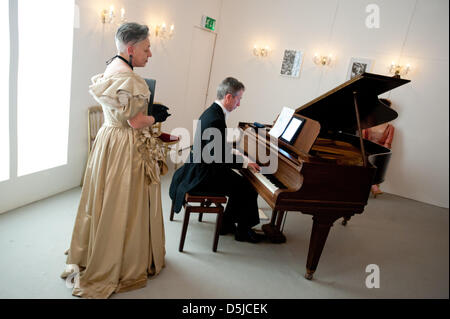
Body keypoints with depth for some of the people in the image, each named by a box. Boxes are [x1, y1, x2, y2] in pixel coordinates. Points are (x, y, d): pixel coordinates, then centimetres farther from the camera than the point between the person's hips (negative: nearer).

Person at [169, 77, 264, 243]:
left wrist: (244, 159, 9)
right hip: (204, 175, -10)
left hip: (200, 167, 11)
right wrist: (245, 163, -11)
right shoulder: (216, 120, -26)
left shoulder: (212, 112, 7)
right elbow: (221, 158, -23)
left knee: (240, 183, 18)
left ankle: (227, 223, 28)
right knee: (249, 189, -4)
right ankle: (243, 231, 16)